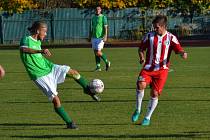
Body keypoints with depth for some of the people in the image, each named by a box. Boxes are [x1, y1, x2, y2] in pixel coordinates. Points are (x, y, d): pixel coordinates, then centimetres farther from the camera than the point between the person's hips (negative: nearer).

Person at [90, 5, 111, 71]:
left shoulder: (103, 17, -5)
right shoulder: (93, 18, 14)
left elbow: (106, 27, -11)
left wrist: (105, 36, -23)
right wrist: (91, 37, 19)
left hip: (100, 38, -7)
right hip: (94, 38, 7)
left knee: (98, 52, -13)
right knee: (95, 53, 4)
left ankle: (107, 62, 7)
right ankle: (98, 67, 8)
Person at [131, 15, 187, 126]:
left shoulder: (171, 38, 1)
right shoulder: (149, 36, 4)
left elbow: (179, 50, -7)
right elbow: (141, 48, 14)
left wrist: (183, 54, -31)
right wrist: (141, 57, -7)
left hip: (162, 70, -1)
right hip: (148, 68, 1)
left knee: (155, 94, -2)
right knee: (141, 85, -25)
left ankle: (147, 118, 15)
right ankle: (138, 110, -7)